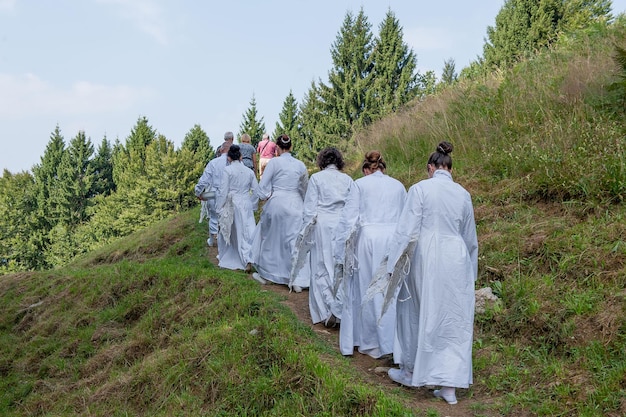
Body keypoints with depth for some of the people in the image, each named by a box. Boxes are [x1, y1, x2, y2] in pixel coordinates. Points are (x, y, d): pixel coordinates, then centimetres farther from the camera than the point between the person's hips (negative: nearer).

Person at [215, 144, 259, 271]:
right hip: (246, 205, 3)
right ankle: (248, 260, -10)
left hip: (232, 205, -3)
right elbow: (255, 191, 6)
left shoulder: (227, 170, -9)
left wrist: (219, 208, -3)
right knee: (246, 232, 5)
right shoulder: (249, 171, 3)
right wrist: (252, 207, 17)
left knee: (227, 231, 16)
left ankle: (225, 258, 30)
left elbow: (223, 191, -10)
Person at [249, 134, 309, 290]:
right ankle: (297, 280, -1)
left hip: (276, 202, -2)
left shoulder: (274, 162, -6)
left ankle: (264, 273, 28)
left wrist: (267, 197, 8)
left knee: (269, 238, 15)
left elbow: (262, 185, -7)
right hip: (295, 205, 2)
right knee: (295, 241, 3)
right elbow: (305, 187, 13)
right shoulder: (300, 164, 4)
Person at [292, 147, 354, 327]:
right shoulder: (347, 179, 5)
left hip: (322, 225, -2)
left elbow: (310, 207, -2)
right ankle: (341, 309, 1)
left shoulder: (316, 178, -1)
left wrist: (306, 229, 5)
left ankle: (327, 312, 3)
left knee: (321, 268, 7)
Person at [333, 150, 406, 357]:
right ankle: (390, 341, 15)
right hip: (395, 240, 3)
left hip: (369, 239, -3)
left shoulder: (361, 184, 4)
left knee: (366, 291, 8)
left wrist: (342, 252, 2)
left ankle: (370, 343, 17)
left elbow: (349, 218, -1)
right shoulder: (398, 185, 13)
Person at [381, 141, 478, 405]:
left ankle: (411, 371, 29)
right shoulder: (463, 194, 6)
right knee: (454, 321, 8)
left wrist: (395, 265, -5)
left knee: (416, 313, 16)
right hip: (457, 259, 4)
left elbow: (407, 230, -11)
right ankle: (449, 386, 11)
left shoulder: (421, 189, -8)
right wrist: (471, 269, 28)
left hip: (427, 257, -3)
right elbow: (470, 238, 15)